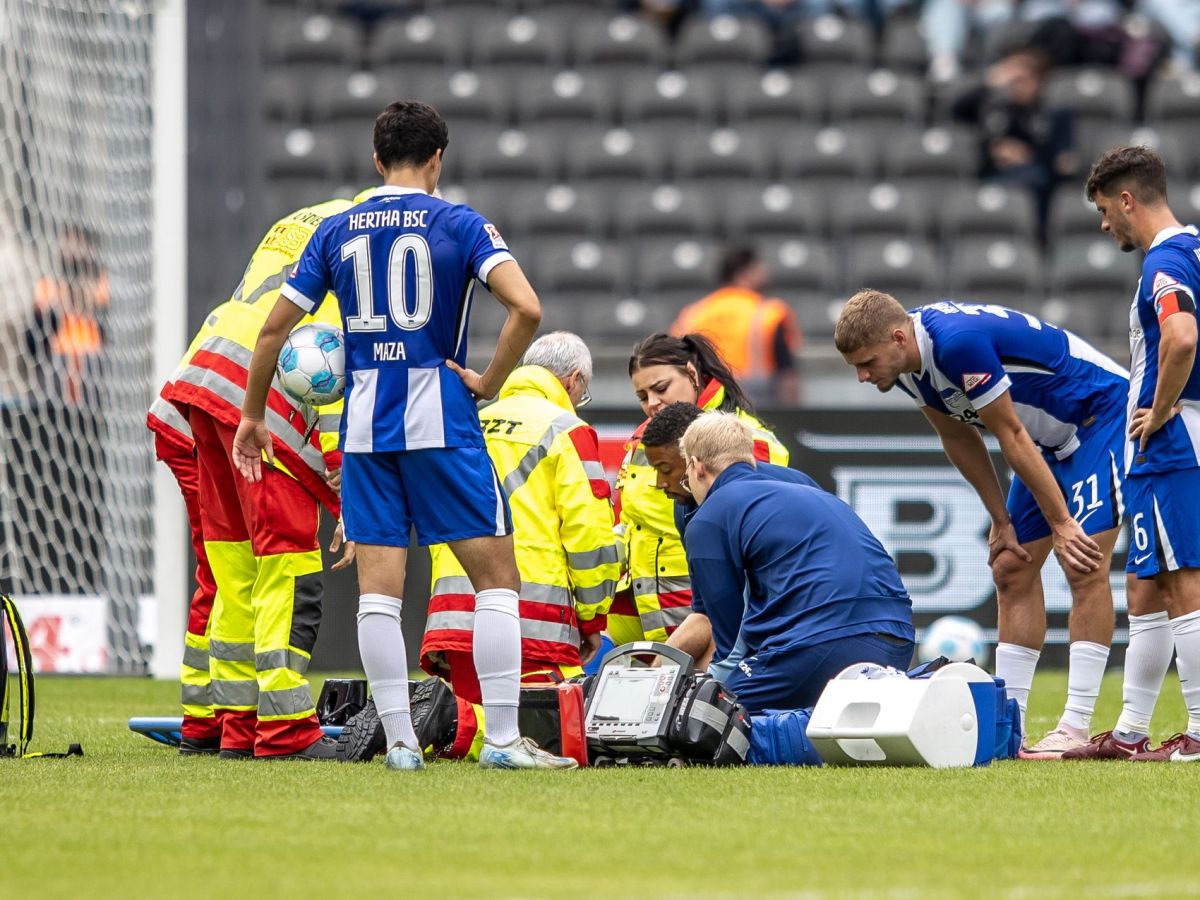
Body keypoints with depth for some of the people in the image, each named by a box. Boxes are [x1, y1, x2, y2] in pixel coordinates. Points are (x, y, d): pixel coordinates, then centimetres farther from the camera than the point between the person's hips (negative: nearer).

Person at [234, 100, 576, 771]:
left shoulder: (337, 231, 8)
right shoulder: (460, 225, -2)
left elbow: (276, 327, 8)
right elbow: (527, 307, -17)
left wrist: (253, 416, 19)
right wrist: (490, 382, -5)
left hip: (364, 425, 3)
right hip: (441, 419, -3)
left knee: (378, 587, 5)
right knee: (497, 574, 3)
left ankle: (400, 741, 2)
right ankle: (503, 739, -3)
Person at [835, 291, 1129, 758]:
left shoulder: (958, 342, -33)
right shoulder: (907, 361, -5)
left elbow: (1011, 436, -26)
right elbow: (959, 439, 8)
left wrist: (1061, 524, -19)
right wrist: (1002, 521, 9)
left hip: (1102, 416, -10)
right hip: (1052, 436, 10)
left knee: (1085, 567, -17)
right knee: (1012, 570, 6)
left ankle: (1076, 728, -19)